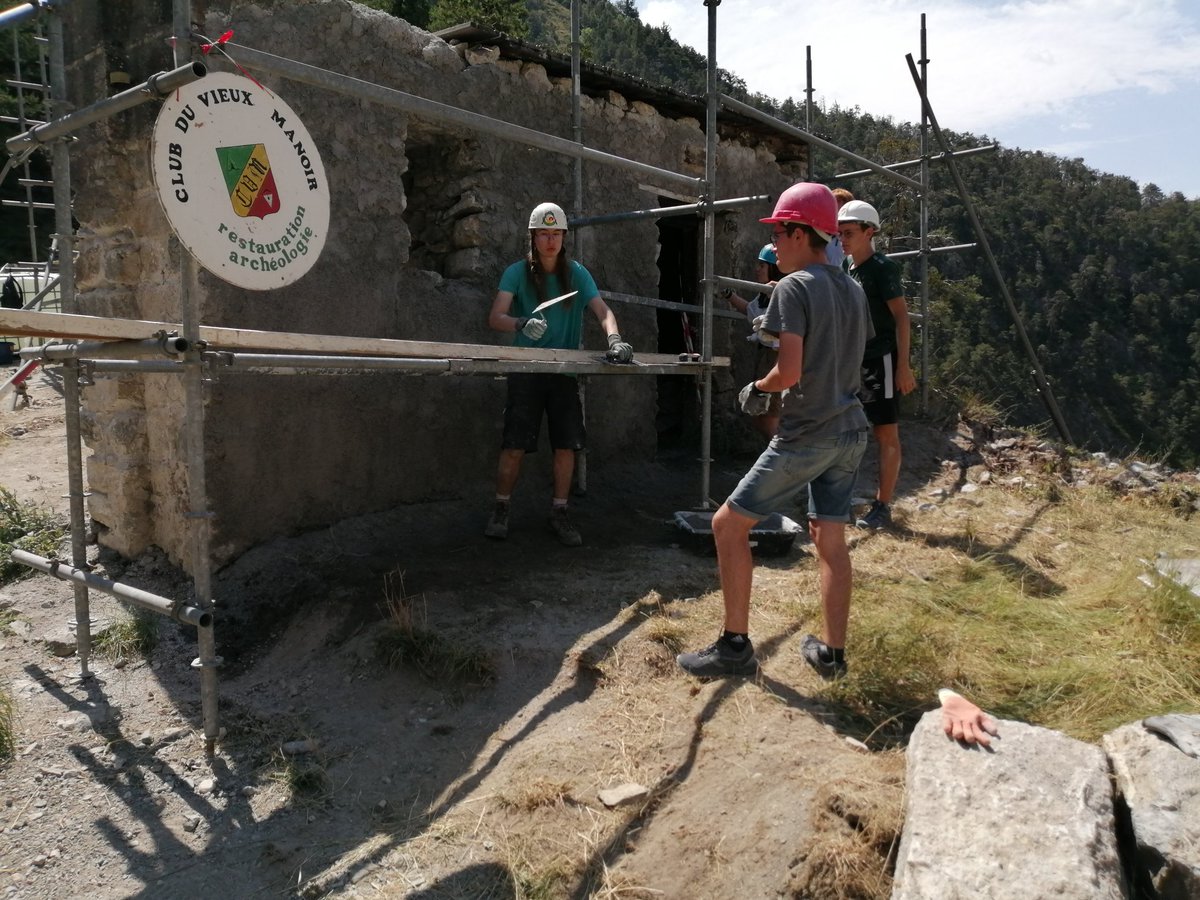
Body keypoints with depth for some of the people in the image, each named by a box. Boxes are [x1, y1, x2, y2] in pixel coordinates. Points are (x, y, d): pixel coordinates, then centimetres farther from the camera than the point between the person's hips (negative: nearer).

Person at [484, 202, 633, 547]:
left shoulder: (576, 273, 3)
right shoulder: (517, 272, -3)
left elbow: (602, 311, -7)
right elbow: (495, 318, -13)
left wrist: (614, 339, -27)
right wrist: (520, 324, -35)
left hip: (565, 370, 2)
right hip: (526, 370, -2)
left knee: (566, 445, 1)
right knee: (514, 447, -4)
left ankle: (559, 514, 15)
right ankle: (500, 511, 14)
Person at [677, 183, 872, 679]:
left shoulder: (794, 287, -12)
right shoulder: (854, 290, 12)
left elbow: (789, 372, -21)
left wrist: (757, 388, -1)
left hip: (806, 436, -8)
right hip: (851, 430, 9)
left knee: (729, 524, 1)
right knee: (830, 538, 15)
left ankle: (735, 646, 5)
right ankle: (832, 653, 23)